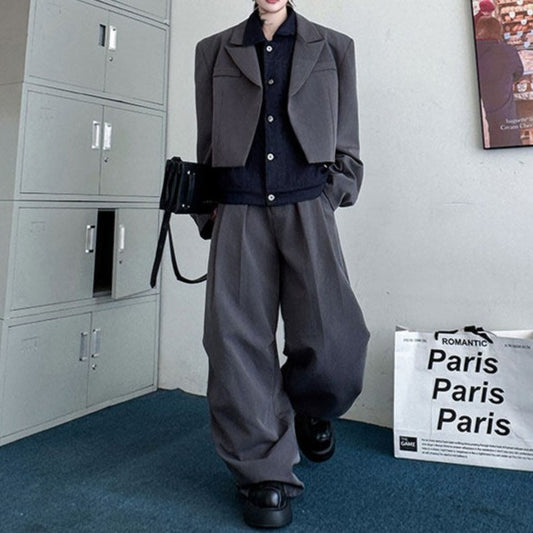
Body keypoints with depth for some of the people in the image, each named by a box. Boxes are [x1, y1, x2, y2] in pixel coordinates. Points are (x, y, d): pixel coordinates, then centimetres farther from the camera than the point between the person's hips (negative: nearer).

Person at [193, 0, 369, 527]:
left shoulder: (333, 47, 18)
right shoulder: (214, 50, 19)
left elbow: (346, 144, 14)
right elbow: (206, 144, 16)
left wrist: (329, 199, 1)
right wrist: (209, 212, 7)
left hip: (307, 205, 0)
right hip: (239, 208, 1)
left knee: (332, 343, -12)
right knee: (238, 339, -6)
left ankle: (310, 408, 24)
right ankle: (265, 474, 9)